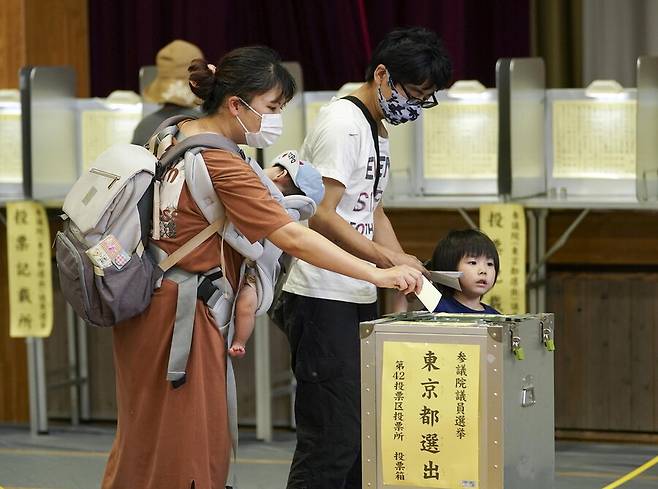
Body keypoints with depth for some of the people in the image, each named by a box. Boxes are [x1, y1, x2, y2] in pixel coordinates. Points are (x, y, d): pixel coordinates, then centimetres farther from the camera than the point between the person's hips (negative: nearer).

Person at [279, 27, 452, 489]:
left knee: (363, 434, 13)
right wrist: (390, 261, -17)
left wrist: (407, 268, 10)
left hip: (360, 299, 10)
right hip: (323, 300, -10)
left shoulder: (378, 129, 17)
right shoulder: (342, 123, -13)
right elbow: (321, 217, -20)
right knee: (331, 439, -11)